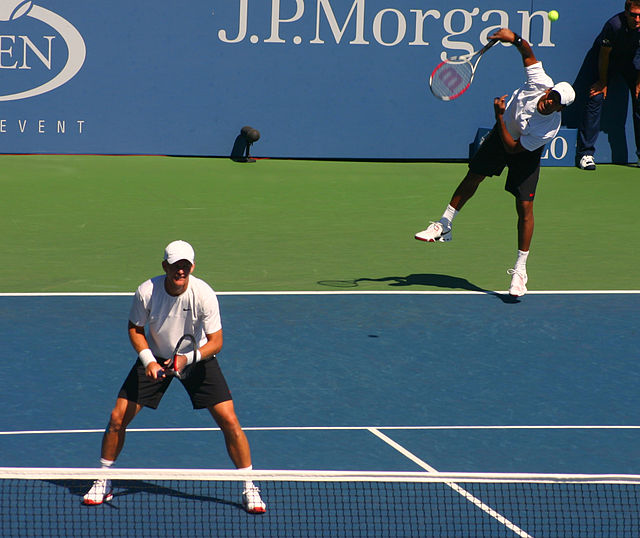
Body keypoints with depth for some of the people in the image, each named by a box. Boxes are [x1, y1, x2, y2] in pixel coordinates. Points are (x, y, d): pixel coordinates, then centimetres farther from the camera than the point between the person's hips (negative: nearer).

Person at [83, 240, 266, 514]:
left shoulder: (204, 294, -25)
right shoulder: (146, 292, -22)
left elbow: (216, 341, -19)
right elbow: (134, 329, -5)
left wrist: (188, 358, -34)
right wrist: (148, 360, -19)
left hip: (197, 357, -1)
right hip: (155, 359, 1)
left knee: (229, 421, -13)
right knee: (118, 417, -7)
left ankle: (249, 489, 3)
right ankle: (103, 483, 13)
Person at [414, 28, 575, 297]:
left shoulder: (550, 128, -38)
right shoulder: (540, 82, -32)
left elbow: (512, 148, -31)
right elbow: (527, 51, -17)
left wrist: (499, 116, -34)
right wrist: (514, 37, -36)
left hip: (525, 153, -4)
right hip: (502, 133, 5)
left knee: (524, 207, -9)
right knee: (473, 177, 15)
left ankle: (520, 270, 3)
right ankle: (444, 227, 35)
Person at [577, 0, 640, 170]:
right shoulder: (614, 25, -35)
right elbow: (604, 54, -19)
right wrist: (603, 82, -11)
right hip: (608, 56, -3)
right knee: (596, 98, -14)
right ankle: (585, 153, -11)